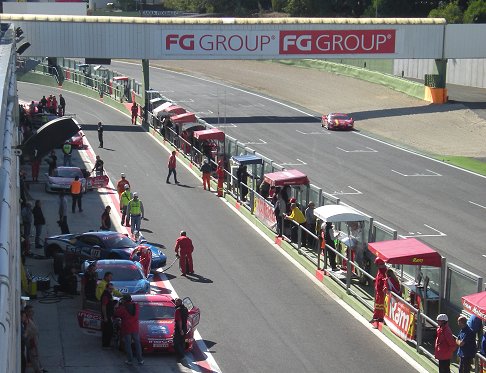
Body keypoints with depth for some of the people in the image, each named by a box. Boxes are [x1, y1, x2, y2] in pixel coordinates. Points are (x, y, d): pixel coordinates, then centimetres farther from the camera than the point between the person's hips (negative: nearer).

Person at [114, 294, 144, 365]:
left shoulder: (122, 308, -14)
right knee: (137, 344, 13)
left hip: (126, 329, -4)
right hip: (135, 328, 4)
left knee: (128, 345, 6)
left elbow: (116, 314, -2)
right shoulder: (136, 306, 0)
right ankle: (140, 360, 15)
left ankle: (129, 360, 8)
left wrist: (117, 305, 12)